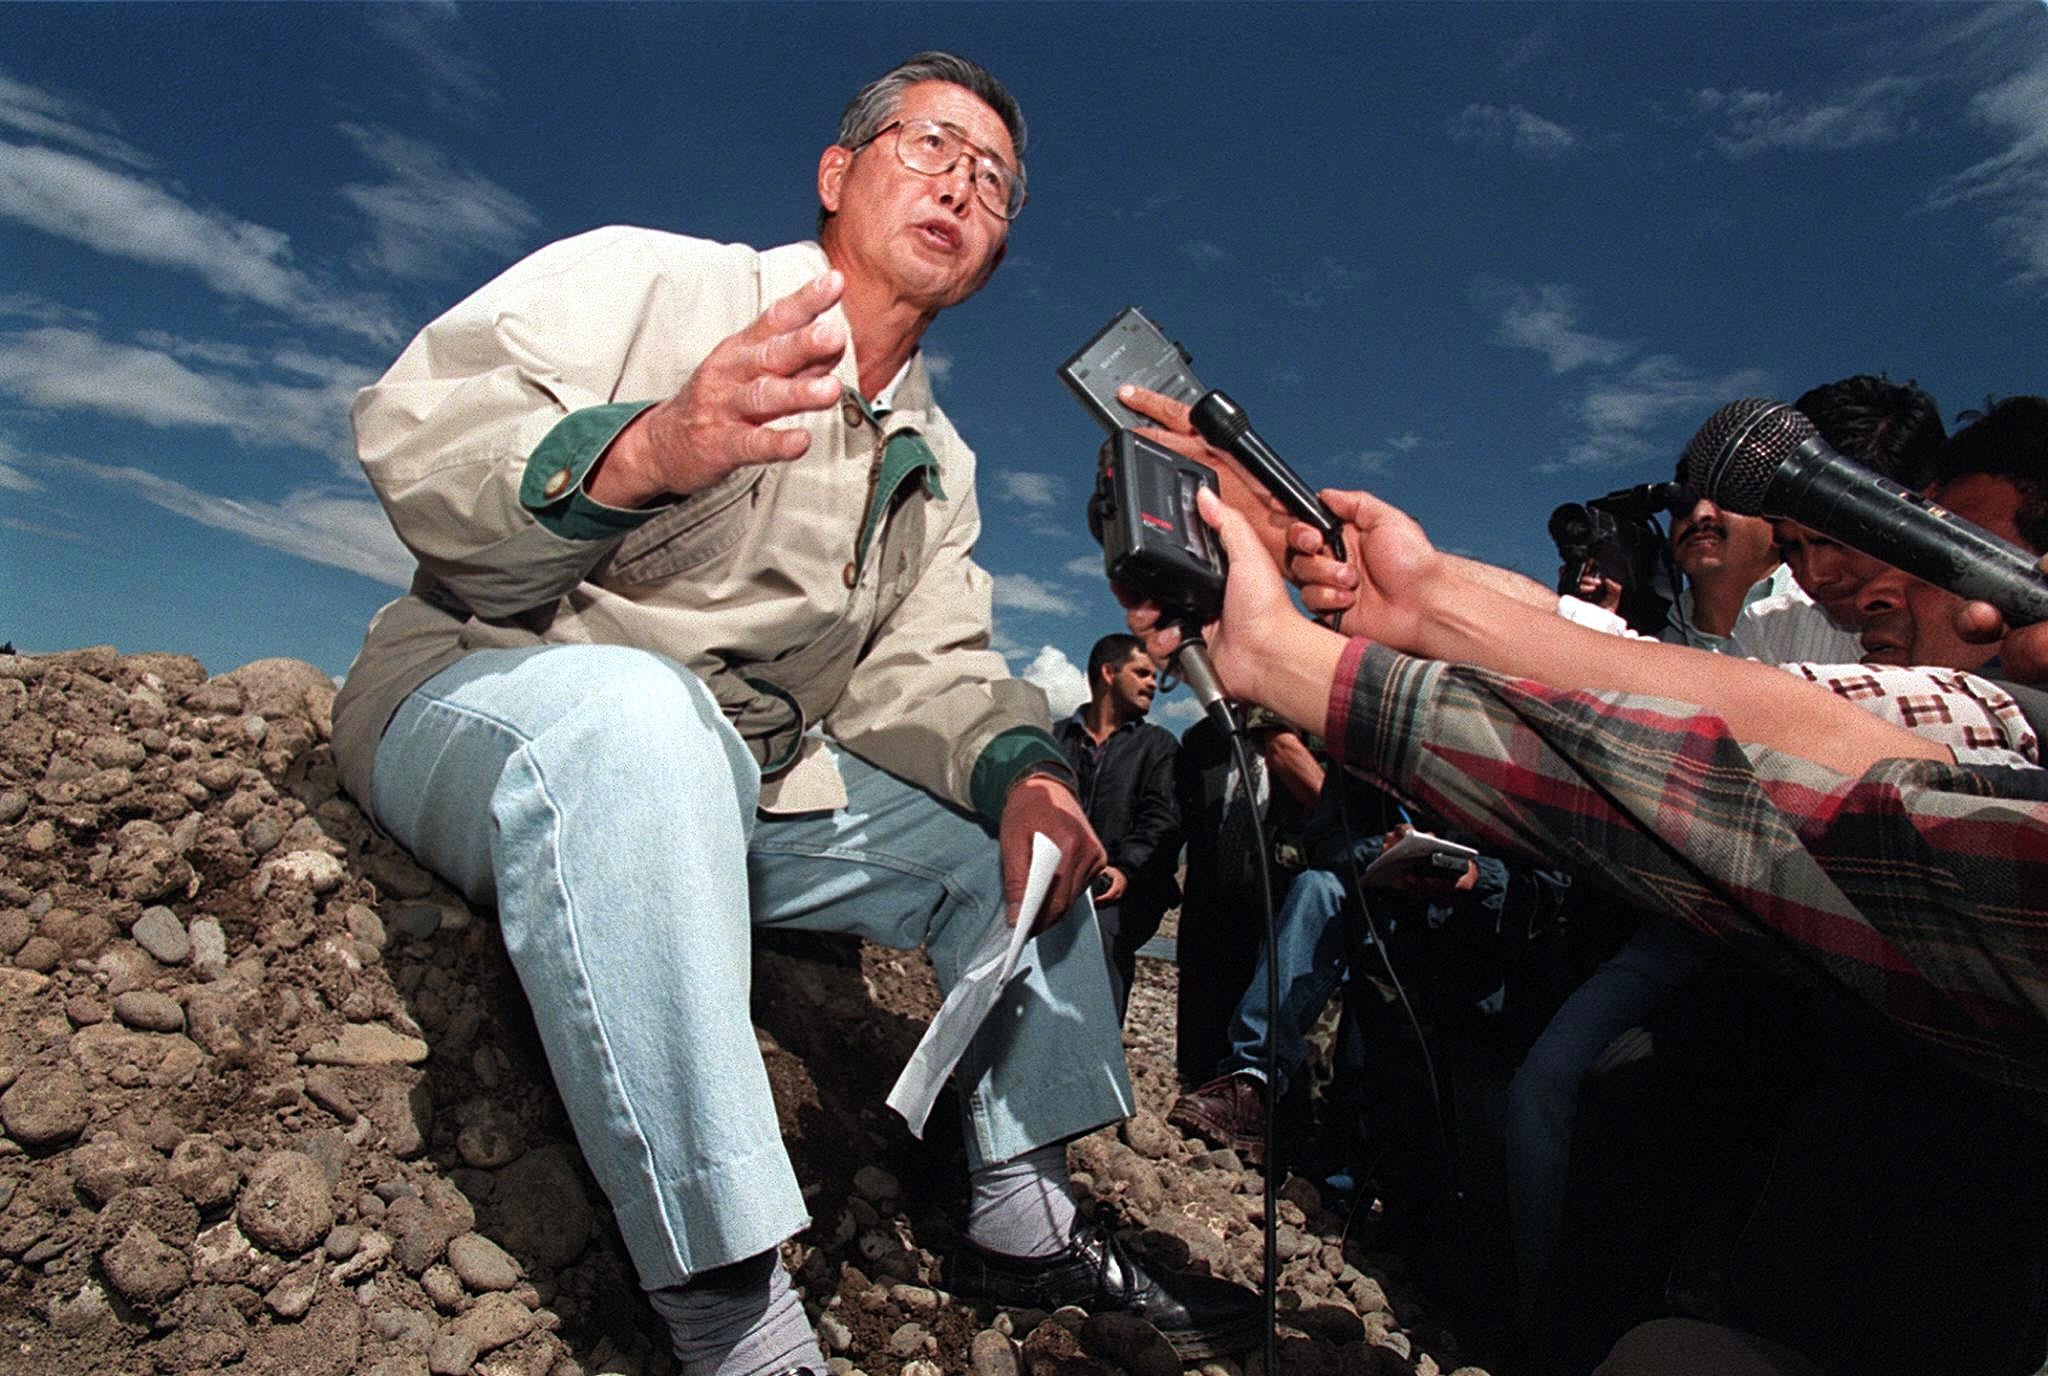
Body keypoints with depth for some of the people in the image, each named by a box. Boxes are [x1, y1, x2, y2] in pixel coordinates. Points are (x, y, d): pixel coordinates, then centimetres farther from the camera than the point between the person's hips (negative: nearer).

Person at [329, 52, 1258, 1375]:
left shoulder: (937, 462, 15)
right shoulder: (649, 278, -4)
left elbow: (921, 670, 6)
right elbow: (407, 429, -16)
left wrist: (1016, 764, -16)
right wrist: (641, 452, -36)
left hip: (741, 781, 7)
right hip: (479, 707, -6)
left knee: (1016, 824, 2)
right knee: (635, 709, -39)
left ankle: (1023, 1217, 11)